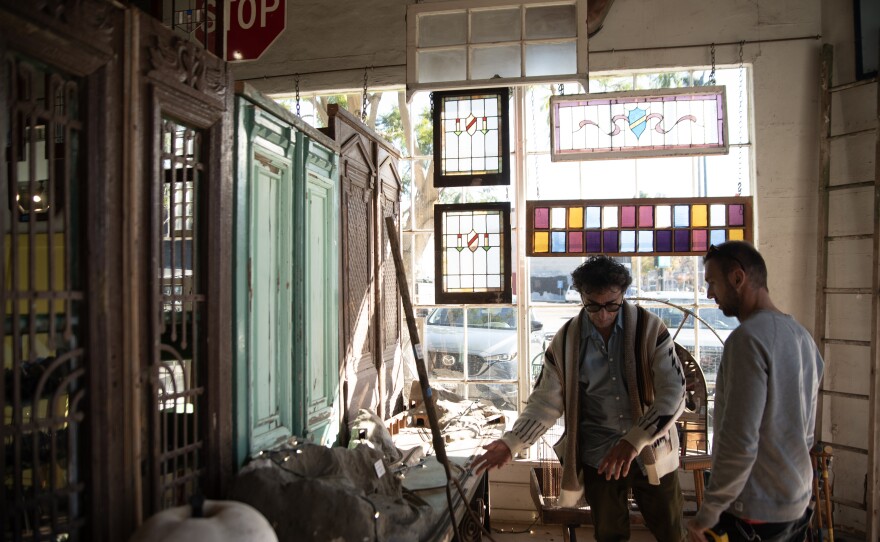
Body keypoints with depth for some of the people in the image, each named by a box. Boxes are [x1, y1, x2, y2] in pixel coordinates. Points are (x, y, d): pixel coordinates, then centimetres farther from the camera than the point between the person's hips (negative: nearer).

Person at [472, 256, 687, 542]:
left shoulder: (650, 328, -11)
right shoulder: (565, 341, -6)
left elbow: (674, 392, -15)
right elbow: (545, 401, -1)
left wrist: (634, 441, -26)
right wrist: (511, 442, -15)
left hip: (651, 454, -1)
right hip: (598, 458, 1)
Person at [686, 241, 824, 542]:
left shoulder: (748, 338, -21)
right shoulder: (802, 335, 6)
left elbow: (739, 442, -25)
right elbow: (805, 430, 14)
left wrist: (708, 512, -16)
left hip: (753, 511, -8)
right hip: (797, 504, 8)